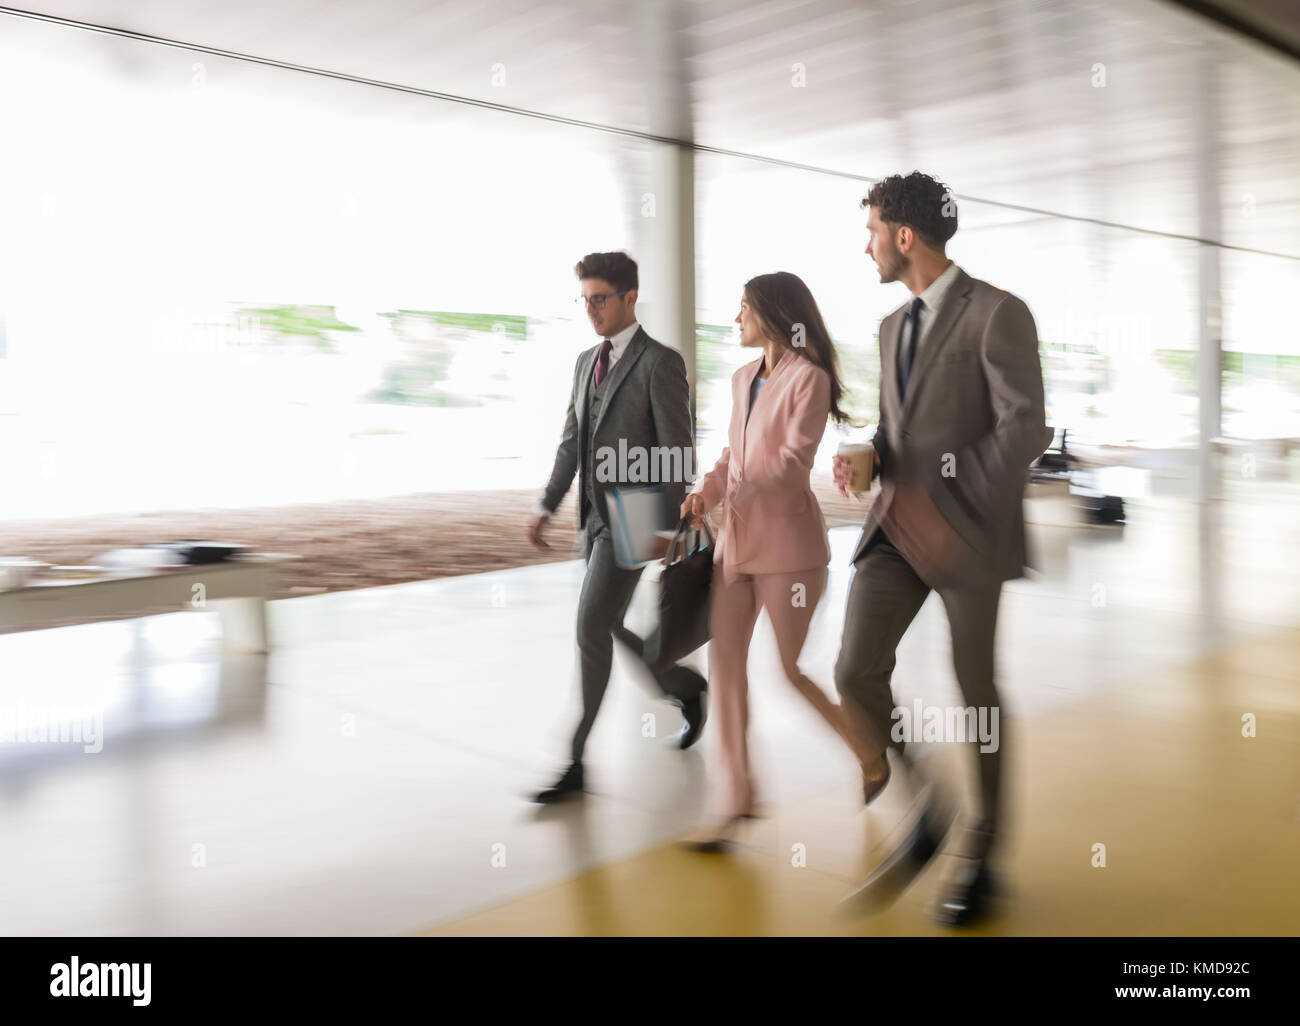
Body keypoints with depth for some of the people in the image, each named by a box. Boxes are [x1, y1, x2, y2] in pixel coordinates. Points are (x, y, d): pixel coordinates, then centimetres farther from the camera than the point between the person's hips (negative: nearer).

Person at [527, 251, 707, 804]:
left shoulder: (660, 363, -10)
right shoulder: (587, 363, 14)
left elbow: (678, 451, -13)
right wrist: (547, 505, 6)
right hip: (595, 518, 8)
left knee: (591, 628, -12)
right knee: (605, 628, 14)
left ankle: (576, 761, -3)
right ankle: (686, 686, 38)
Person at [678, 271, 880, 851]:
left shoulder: (808, 378, -8)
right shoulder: (743, 380, 16)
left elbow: (793, 460, -16)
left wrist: (731, 494, -23)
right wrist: (705, 492, -1)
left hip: (786, 541, -7)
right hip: (736, 540, 7)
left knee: (793, 669, 1)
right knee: (724, 662, 2)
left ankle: (873, 754, 28)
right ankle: (738, 803, 11)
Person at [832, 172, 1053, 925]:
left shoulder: (998, 313, -8)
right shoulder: (894, 327, 15)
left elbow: (1025, 428, -15)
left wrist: (949, 507, -24)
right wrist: (865, 461, 0)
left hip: (968, 531, -6)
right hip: (899, 528, 6)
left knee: (976, 691, 7)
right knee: (857, 674, -8)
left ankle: (983, 851, 27)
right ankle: (928, 812, 15)